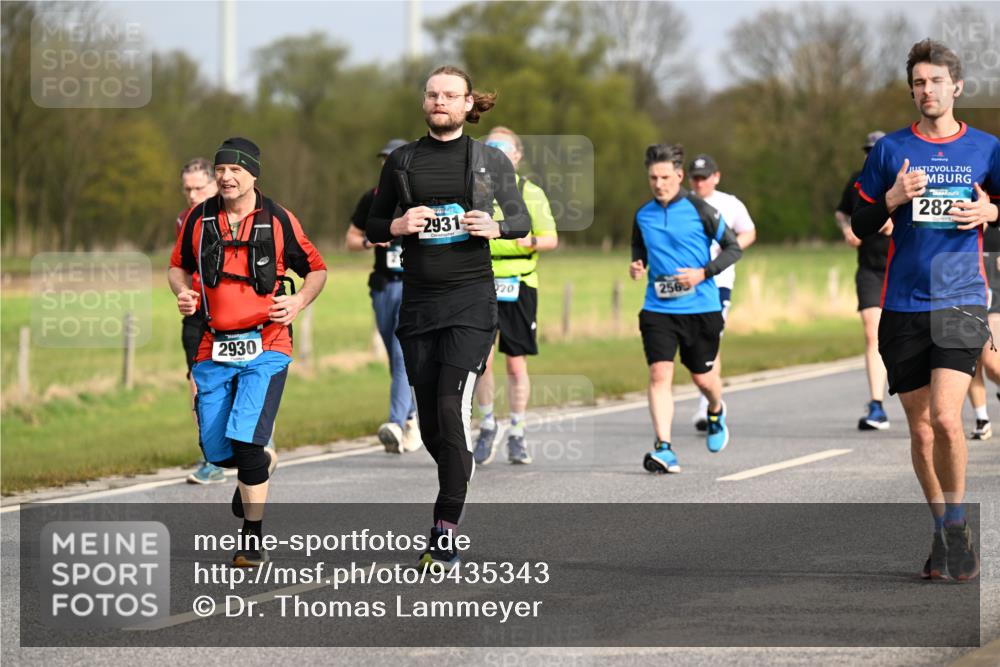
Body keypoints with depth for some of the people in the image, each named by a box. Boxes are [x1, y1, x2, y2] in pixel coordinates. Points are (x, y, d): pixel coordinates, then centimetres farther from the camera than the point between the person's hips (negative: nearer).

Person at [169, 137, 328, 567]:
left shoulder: (278, 221, -1)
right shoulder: (199, 219, 6)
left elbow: (316, 269, 10)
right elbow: (178, 266, 20)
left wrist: (299, 301, -9)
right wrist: (183, 293, -2)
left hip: (265, 348, -4)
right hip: (214, 349, 4)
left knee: (245, 440, -18)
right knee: (216, 450, 4)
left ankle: (253, 540, -7)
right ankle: (263, 464, 40)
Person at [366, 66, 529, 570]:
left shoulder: (490, 161, 3)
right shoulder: (402, 161, 8)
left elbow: (521, 220, 11)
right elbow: (373, 228, 14)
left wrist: (495, 228, -11)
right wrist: (398, 227, -9)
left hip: (470, 301, -3)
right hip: (418, 302, 3)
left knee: (451, 411, -14)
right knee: (430, 423, 5)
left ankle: (445, 534, -13)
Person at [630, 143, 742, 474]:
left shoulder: (700, 210, -6)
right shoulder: (642, 215, 5)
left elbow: (733, 248, 0)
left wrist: (703, 273, -13)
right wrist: (636, 266, 1)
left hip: (701, 307, -2)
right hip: (658, 308, 2)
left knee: (703, 377, 10)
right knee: (659, 374, -14)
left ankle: (716, 413, 45)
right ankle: (664, 448, -17)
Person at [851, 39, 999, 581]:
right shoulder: (890, 149, 7)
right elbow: (861, 226, 10)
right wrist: (892, 200, -9)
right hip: (903, 307, 2)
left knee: (945, 416, -18)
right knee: (921, 428, 5)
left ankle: (956, 525, -1)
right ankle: (943, 535, 19)